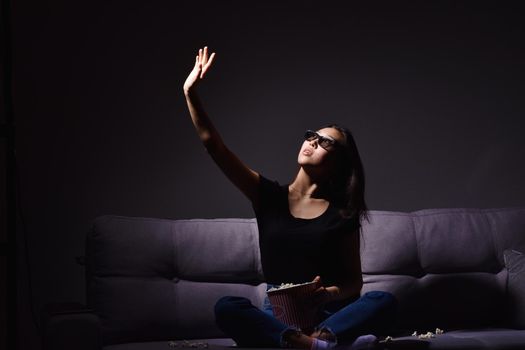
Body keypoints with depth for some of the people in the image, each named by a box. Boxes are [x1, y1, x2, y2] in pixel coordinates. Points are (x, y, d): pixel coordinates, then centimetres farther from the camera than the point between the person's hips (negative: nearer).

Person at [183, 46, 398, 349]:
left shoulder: (342, 213, 5)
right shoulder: (269, 195, 9)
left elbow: (354, 281, 7)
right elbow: (213, 143, 4)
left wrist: (331, 294, -16)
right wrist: (191, 91, -4)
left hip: (328, 315, 0)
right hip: (278, 315, 1)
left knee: (384, 301, -29)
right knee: (227, 307, -32)